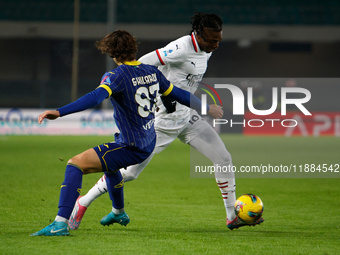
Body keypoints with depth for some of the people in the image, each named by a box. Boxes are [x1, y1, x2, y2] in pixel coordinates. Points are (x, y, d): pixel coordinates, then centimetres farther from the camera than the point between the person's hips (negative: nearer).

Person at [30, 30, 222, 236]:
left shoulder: (117, 76, -18)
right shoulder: (152, 71, 4)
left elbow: (95, 98, -35)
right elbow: (178, 94, 16)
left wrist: (59, 112, -43)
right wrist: (206, 108, 33)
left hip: (131, 149, -9)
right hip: (149, 144, 9)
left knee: (75, 164, -11)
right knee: (108, 161, 38)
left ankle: (61, 223, -22)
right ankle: (119, 213, 58)